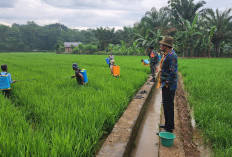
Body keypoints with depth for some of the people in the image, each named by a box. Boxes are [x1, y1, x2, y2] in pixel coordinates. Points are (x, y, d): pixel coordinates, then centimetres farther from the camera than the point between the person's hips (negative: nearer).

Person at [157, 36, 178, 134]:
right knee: (167, 105, 19)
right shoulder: (167, 55, 15)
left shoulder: (171, 55, -18)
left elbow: (173, 72, -23)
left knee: (168, 106, -4)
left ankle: (169, 129, 6)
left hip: (168, 86, -11)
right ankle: (168, 124, 32)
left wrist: (167, 84, -20)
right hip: (166, 85, 11)